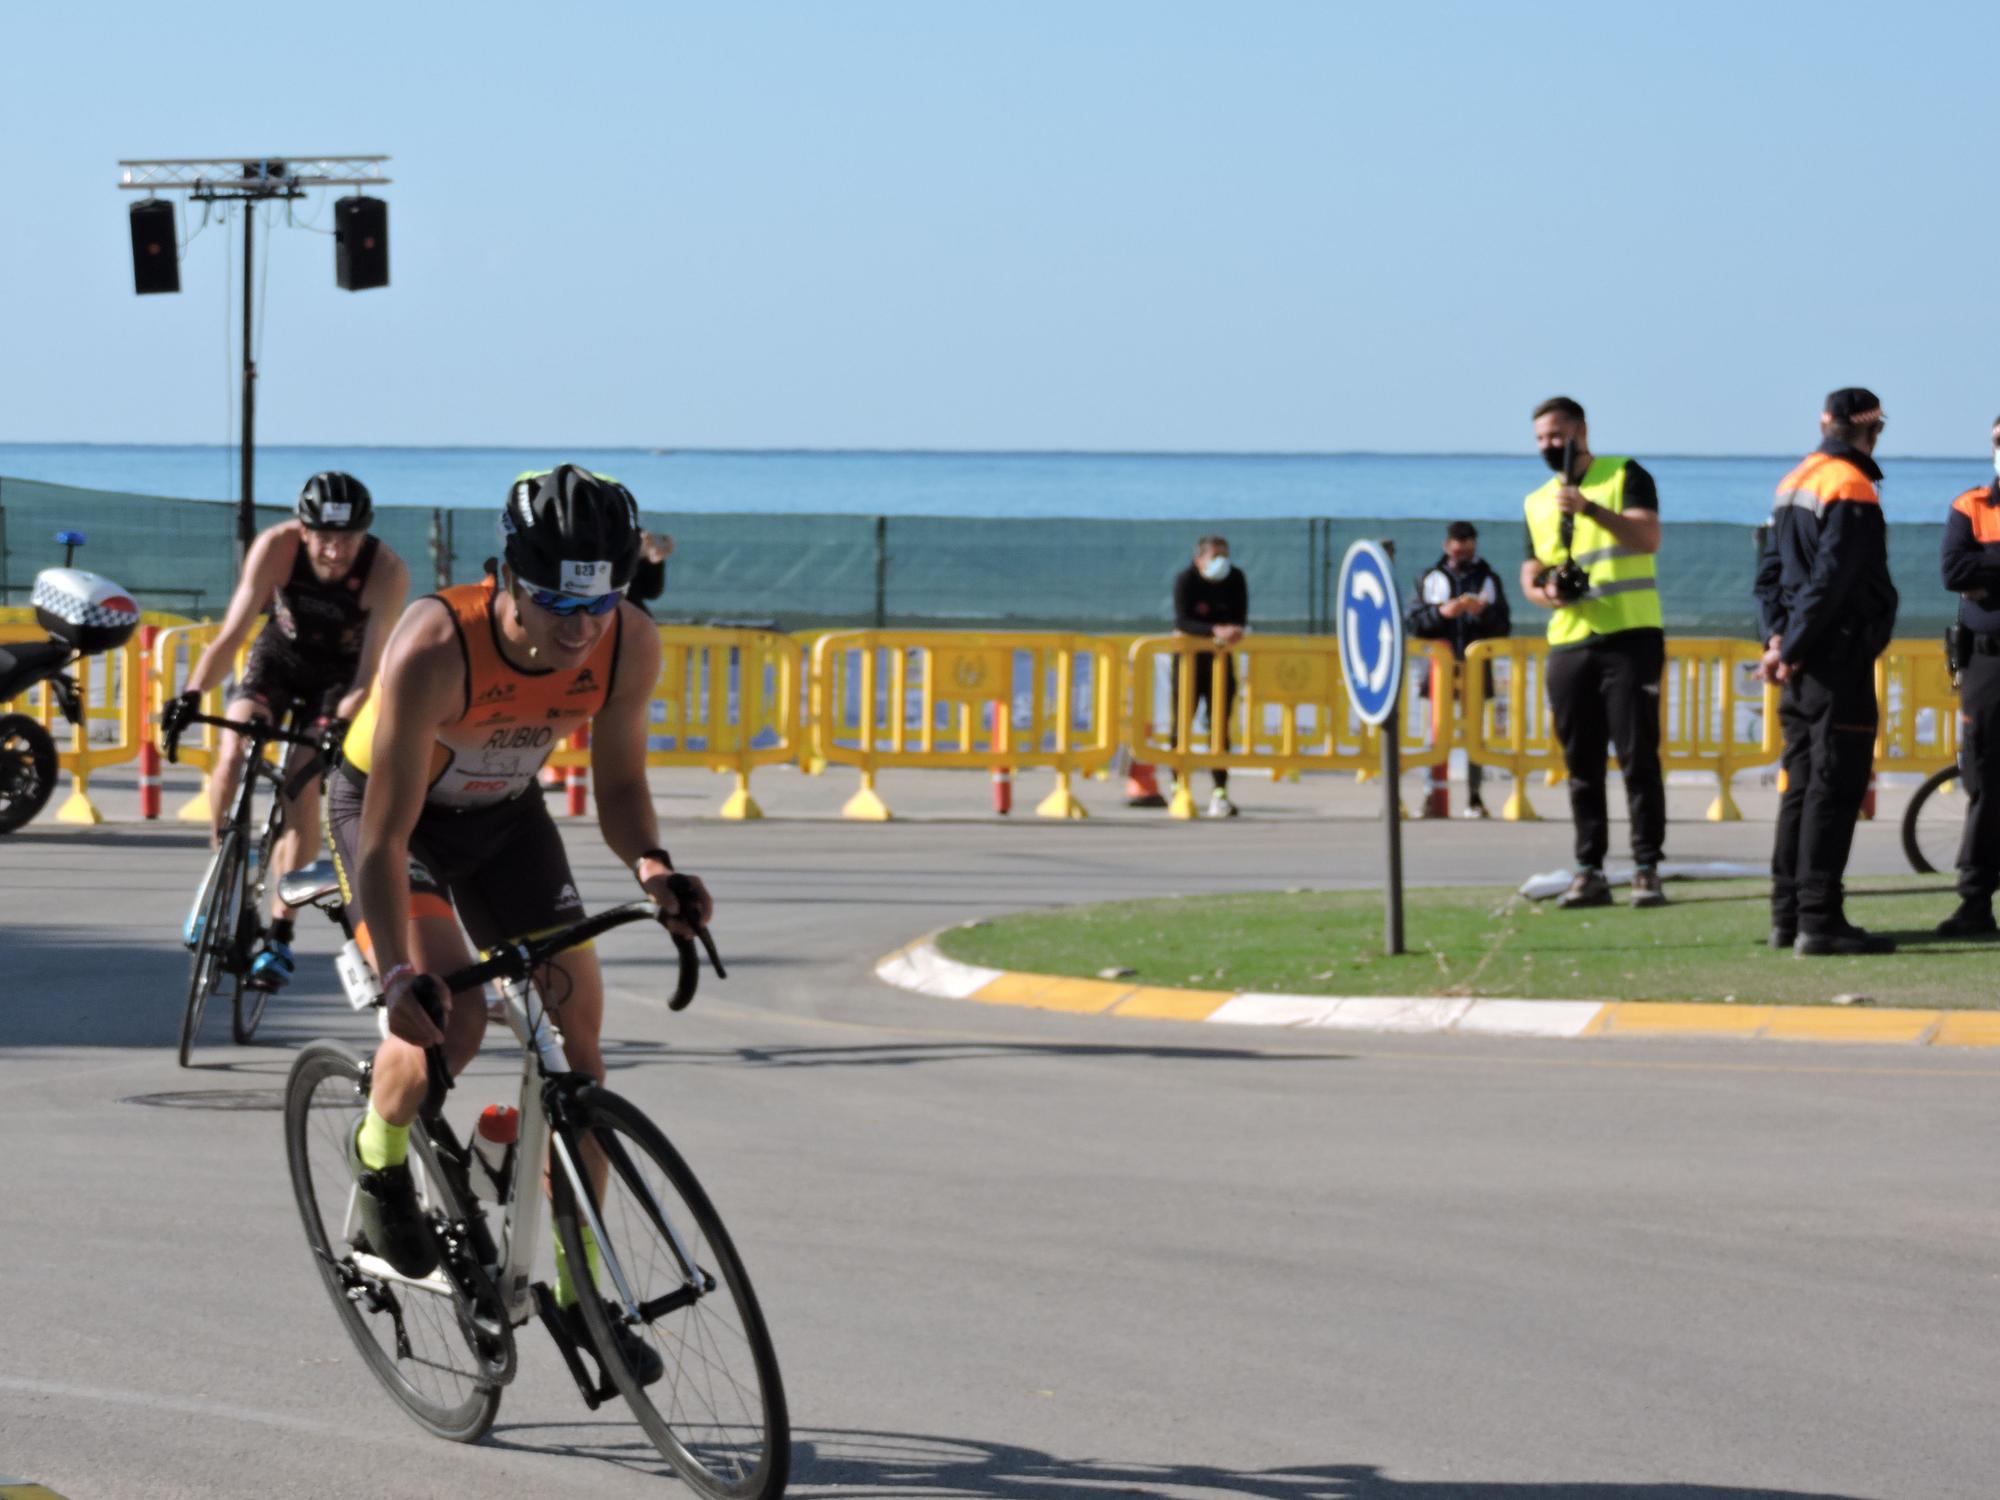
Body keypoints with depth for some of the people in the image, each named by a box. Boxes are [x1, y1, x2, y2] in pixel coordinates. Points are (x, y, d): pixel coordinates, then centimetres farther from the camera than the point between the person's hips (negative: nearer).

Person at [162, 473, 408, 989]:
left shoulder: (387, 573, -32)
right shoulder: (276, 547, -29)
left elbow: (370, 667, -33)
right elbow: (233, 631, -31)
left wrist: (342, 723, -51)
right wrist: (193, 692, -46)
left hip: (339, 675, -1)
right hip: (280, 655, 1)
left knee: (303, 788, -16)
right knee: (232, 754, -23)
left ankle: (278, 937, -8)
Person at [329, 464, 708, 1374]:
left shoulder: (628, 646, -26)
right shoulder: (435, 649, -39)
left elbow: (618, 781, -10)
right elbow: (387, 836, -35)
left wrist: (650, 865, -32)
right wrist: (399, 978, -46)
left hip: (505, 815, 5)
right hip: (387, 808, -4)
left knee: (577, 1030, -4)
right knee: (449, 1017, -26)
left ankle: (580, 1289, 7)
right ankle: (379, 1155, 7)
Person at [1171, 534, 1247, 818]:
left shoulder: (1235, 579, -5)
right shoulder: (1186, 579, -15)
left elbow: (1240, 618, -4)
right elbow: (1182, 621, -27)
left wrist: (1232, 632, -27)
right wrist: (1215, 631, -40)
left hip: (1220, 656, 3)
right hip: (1188, 657, -3)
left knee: (1220, 725, -2)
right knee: (1182, 723, 0)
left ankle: (1220, 792, -2)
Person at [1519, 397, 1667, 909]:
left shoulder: (1625, 476, 2)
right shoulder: (1536, 503, 18)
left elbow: (1649, 537, -12)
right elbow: (1530, 572, 19)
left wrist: (1590, 508, -25)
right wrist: (1542, 590, -5)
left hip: (1630, 637, -5)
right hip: (1568, 643, 5)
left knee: (1638, 757, -7)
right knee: (1581, 764, 5)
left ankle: (1647, 869, -6)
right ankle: (1588, 872, 8)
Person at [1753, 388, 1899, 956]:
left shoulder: (1794, 483, 14)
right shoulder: (1852, 490, -13)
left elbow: (1770, 572, 13)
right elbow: (1830, 580, -19)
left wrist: (1778, 638, 3)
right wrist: (1789, 647, -15)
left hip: (1803, 662, 9)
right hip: (1839, 658, -9)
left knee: (1801, 785, 12)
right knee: (1834, 787, -8)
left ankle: (1787, 917, 14)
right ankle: (1818, 921, -11)